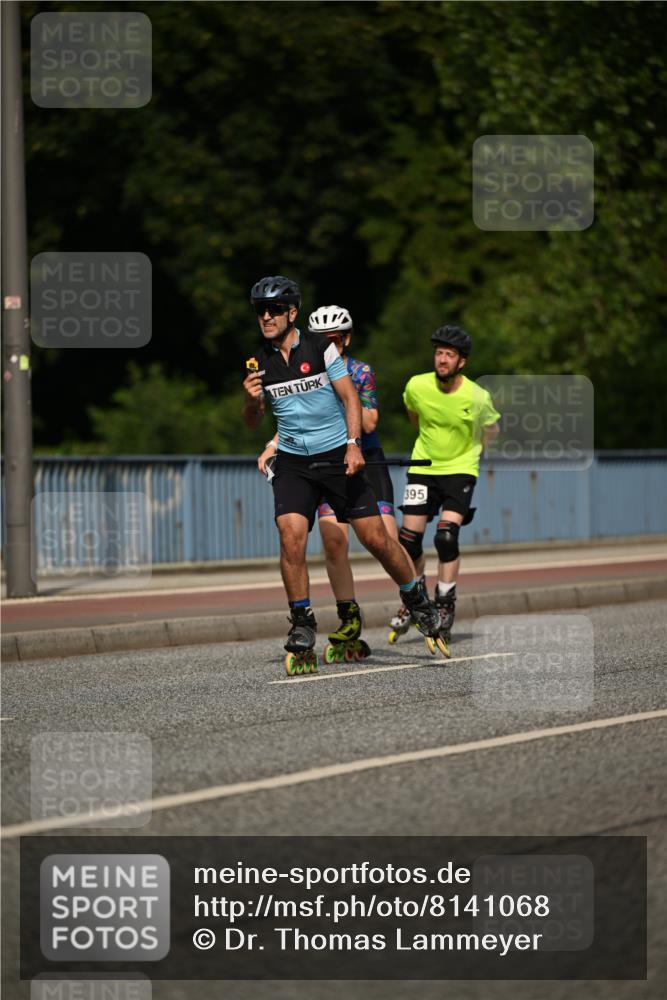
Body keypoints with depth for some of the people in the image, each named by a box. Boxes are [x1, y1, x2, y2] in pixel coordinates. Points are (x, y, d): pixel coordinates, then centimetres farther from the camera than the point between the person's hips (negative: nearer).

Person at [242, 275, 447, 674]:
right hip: (293, 462, 2)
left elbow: (349, 396, -4)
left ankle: (419, 602, 19)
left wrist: (353, 444, -15)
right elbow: (254, 421, 12)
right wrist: (252, 399, -11)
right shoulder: (260, 362, 3)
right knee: (291, 537, -17)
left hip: (338, 456, -2)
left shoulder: (320, 347, -6)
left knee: (375, 537, -2)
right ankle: (302, 628, -5)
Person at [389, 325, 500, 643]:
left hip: (460, 469, -3)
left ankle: (445, 605, -2)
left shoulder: (477, 397, -18)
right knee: (408, 539, -2)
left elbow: (491, 429, 4)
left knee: (447, 537, -18)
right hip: (423, 467, 3)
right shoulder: (416, 386, -11)